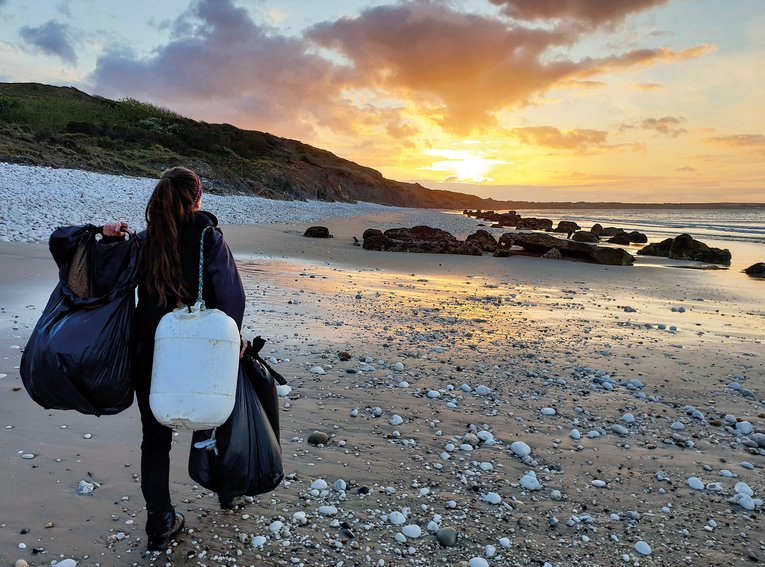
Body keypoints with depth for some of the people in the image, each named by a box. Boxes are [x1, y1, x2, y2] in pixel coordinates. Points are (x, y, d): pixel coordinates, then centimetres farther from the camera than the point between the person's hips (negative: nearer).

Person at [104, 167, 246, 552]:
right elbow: (232, 297, -17)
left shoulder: (143, 242, -3)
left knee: (155, 437, 13)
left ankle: (160, 524, 21)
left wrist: (111, 236, -8)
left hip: (149, 356, 2)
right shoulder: (210, 239, -12)